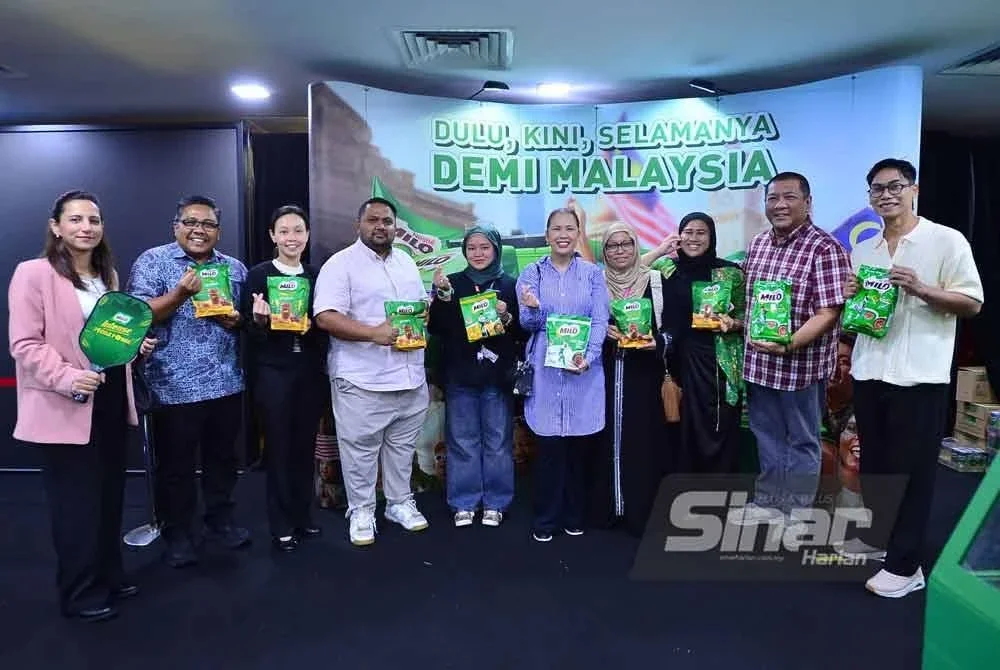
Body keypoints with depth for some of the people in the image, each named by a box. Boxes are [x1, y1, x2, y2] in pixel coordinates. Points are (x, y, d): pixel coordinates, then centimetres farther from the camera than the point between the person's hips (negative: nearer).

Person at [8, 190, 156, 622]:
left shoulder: (108, 275, 13)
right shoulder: (33, 274, -10)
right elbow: (24, 344, -16)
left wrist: (136, 344, 5)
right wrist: (67, 377, -29)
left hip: (111, 399, 7)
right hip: (65, 407, -7)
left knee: (110, 496, 16)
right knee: (76, 501, 1)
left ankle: (108, 576, 31)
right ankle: (80, 593, 17)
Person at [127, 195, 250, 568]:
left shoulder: (235, 268, 10)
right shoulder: (152, 261, -2)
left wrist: (237, 320, -7)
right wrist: (180, 293, -24)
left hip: (226, 383, 4)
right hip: (174, 386, -4)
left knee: (223, 458, 15)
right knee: (175, 465, 7)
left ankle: (220, 520, 32)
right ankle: (177, 533, 23)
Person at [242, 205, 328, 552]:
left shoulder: (317, 275, 8)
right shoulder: (257, 275, -2)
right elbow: (249, 330, -4)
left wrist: (311, 327, -14)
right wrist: (260, 320, -25)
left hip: (311, 372, 3)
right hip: (273, 373, -3)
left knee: (305, 446, 10)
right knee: (278, 448, 4)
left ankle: (303, 517, 25)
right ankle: (282, 526, 16)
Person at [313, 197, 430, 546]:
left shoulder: (407, 262, 14)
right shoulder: (341, 264, -8)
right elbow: (325, 318, -17)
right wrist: (374, 334, -26)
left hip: (410, 376, 6)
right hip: (362, 380, -6)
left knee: (402, 446, 16)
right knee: (360, 450, 5)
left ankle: (400, 502, 31)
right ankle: (361, 510, 21)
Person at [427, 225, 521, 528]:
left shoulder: (509, 285, 3)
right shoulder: (452, 283, 6)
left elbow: (522, 332, 3)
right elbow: (435, 328, -1)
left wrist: (507, 317, -15)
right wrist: (442, 296, -13)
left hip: (497, 376, -1)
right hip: (460, 376, 1)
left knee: (498, 441, 7)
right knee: (462, 441, 7)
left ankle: (495, 503, 20)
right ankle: (464, 503, 20)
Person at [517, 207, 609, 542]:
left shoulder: (593, 273, 6)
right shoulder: (532, 273, 5)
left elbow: (600, 321, -1)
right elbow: (528, 323, -1)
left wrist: (588, 357, -16)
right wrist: (532, 308, -24)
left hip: (584, 368, 1)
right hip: (545, 370, -1)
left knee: (581, 444, 7)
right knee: (549, 443, 1)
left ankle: (574, 516, 23)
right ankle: (545, 519, 15)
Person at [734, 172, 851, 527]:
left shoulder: (824, 249, -15)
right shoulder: (758, 242, 6)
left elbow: (828, 313, -20)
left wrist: (788, 345, -30)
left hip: (801, 364, -6)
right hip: (758, 361, 7)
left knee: (801, 441, 11)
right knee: (767, 436, 19)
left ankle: (798, 514, 27)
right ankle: (768, 501, 36)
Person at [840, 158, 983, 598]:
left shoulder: (947, 241, -4)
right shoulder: (861, 250, 12)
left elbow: (973, 303, -6)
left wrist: (920, 288, -20)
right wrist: (849, 295, -3)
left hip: (920, 376, -5)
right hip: (868, 372, 6)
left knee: (912, 469, 1)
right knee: (873, 463, 16)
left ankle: (904, 564, 11)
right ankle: (877, 536, 33)